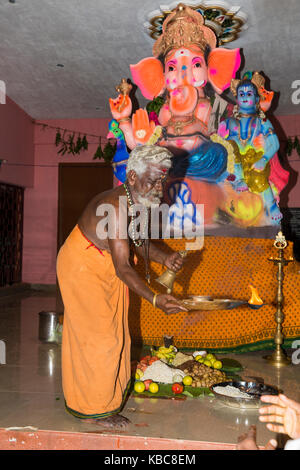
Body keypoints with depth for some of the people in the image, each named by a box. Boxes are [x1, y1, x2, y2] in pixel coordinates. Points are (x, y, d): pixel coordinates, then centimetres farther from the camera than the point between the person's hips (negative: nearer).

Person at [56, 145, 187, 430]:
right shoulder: (116, 207, -32)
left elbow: (139, 243, 7)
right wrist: (154, 299, -38)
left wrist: (164, 259, -11)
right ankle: (94, 409, 12)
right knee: (98, 335, -4)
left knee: (112, 332, 15)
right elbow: (122, 267, -33)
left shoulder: (136, 202, -3)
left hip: (102, 269, 10)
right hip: (81, 267, -10)